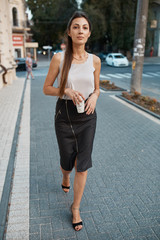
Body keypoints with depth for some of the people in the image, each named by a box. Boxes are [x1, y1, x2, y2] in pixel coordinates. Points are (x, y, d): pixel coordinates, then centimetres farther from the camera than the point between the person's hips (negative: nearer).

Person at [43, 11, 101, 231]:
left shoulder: (95, 60, -1)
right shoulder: (59, 58, -8)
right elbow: (46, 88, -2)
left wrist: (94, 96, -13)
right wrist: (67, 91, -20)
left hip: (87, 116, 1)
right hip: (64, 115, -1)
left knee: (83, 165, 1)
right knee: (67, 161, 14)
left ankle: (76, 208, 22)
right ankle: (65, 178, 53)